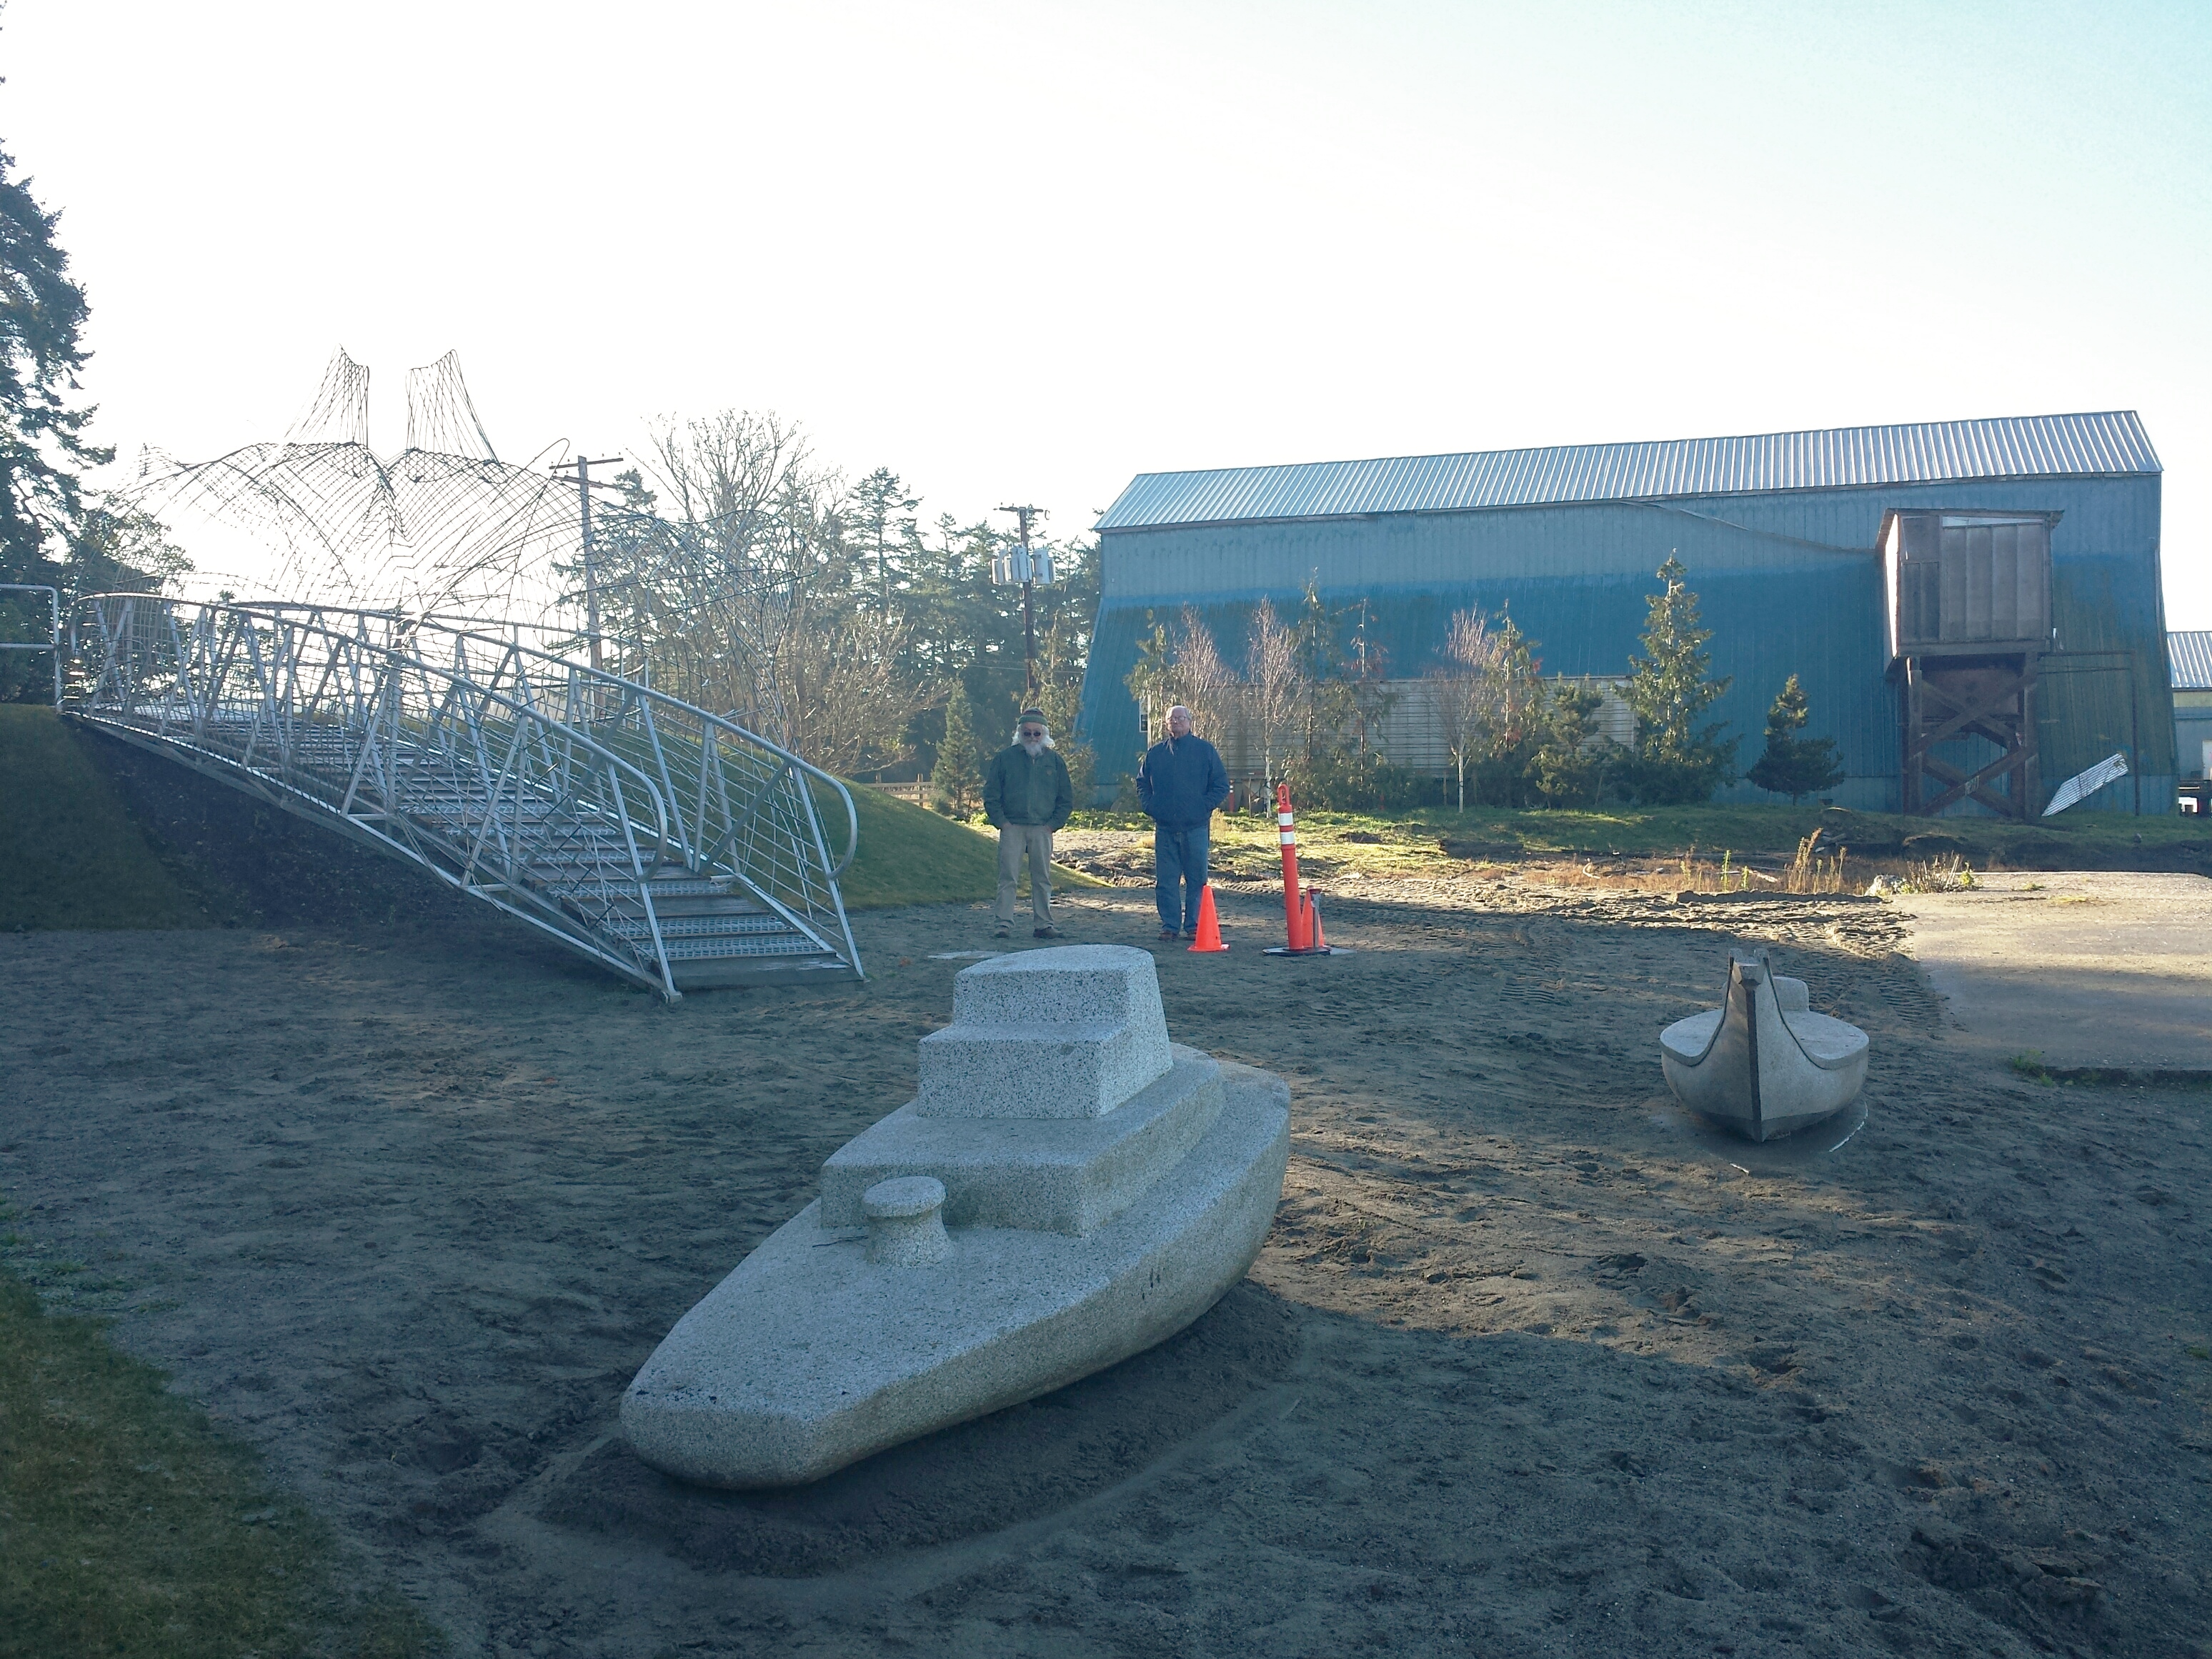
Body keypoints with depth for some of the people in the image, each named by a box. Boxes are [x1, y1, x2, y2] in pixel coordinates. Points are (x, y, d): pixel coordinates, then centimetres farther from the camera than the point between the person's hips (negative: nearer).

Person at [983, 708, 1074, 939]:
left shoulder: (1054, 760, 10)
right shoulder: (1005, 757, 5)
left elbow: (1066, 799, 13)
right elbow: (991, 794, 6)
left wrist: (1054, 824, 2)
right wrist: (1001, 821, -4)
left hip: (1042, 829, 2)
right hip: (1012, 827, -1)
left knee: (1042, 879, 5)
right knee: (1008, 877, -4)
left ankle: (1043, 924, 10)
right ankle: (1004, 923, -1)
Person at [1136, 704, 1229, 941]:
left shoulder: (1205, 750, 4)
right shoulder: (1155, 753, 11)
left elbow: (1221, 785, 4)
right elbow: (1142, 784, 20)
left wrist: (1205, 807, -6)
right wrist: (1150, 806, 4)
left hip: (1195, 828, -2)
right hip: (1164, 828, 2)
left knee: (1196, 880, 1)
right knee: (1166, 880, 3)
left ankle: (1193, 926, 7)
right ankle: (1169, 925, 10)